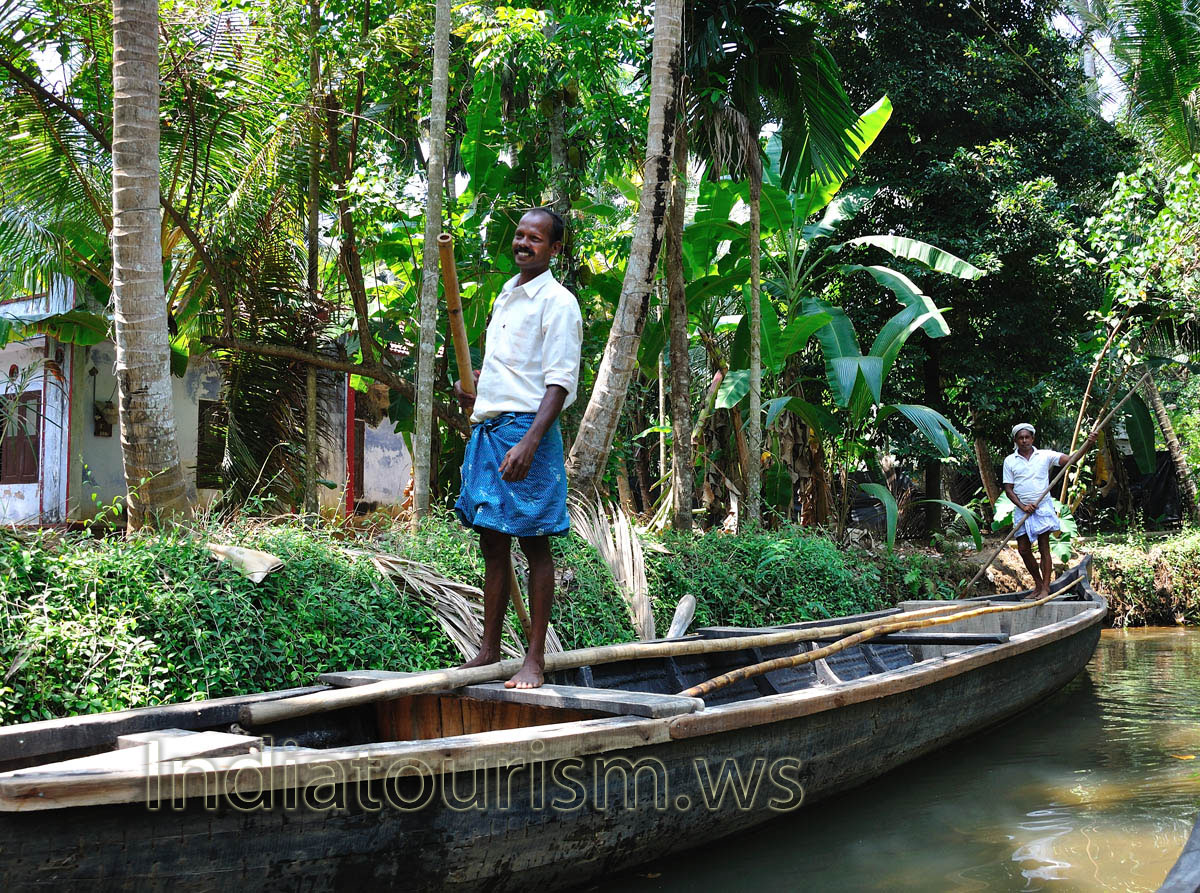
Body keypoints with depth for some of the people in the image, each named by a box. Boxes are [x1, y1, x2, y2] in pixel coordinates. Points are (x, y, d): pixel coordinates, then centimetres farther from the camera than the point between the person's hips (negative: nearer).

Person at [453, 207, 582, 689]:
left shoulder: (558, 303, -6)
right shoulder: (505, 296, 19)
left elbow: (560, 383, -14)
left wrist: (529, 442, -25)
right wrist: (468, 383, 12)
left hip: (527, 429, -8)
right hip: (486, 428, 8)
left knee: (534, 544, -3)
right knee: (492, 543, 10)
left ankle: (535, 658, 2)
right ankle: (489, 650, 18)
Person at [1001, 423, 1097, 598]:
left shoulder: (1045, 456, 1)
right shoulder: (1010, 461, 5)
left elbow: (1071, 459, -7)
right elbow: (1008, 489, 3)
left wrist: (1088, 443, -20)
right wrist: (1022, 506, -11)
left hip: (1043, 507, -3)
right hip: (1022, 510, 3)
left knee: (1044, 548, -3)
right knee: (1023, 550, 5)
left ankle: (1045, 588, 0)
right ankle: (1038, 585, 21)